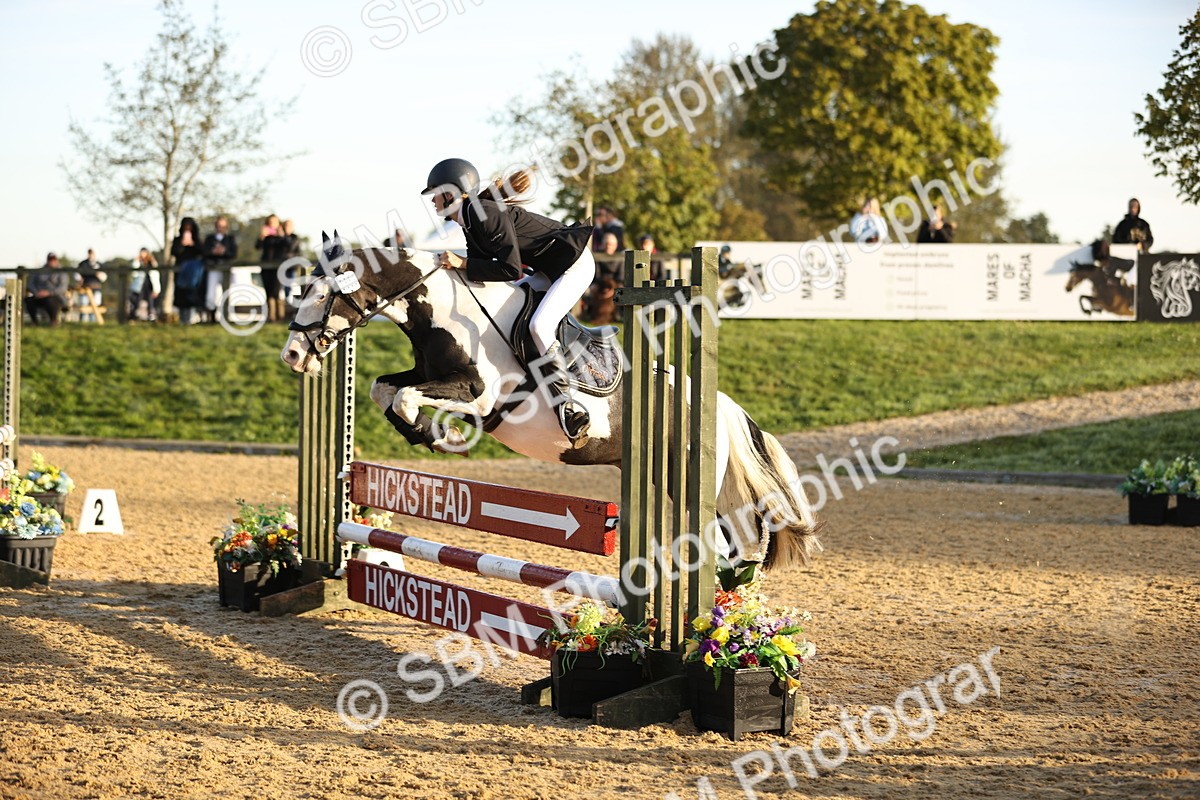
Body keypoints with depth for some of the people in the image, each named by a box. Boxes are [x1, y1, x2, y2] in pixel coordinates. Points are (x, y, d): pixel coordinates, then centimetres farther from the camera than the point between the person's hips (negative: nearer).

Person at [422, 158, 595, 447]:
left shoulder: (488, 214, -24)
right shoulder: (470, 220, 6)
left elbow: (511, 270, -27)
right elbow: (482, 264, 10)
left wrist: (462, 263, -25)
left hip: (575, 264, -11)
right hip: (549, 270, 11)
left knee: (539, 325, -25)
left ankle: (565, 401, -20)